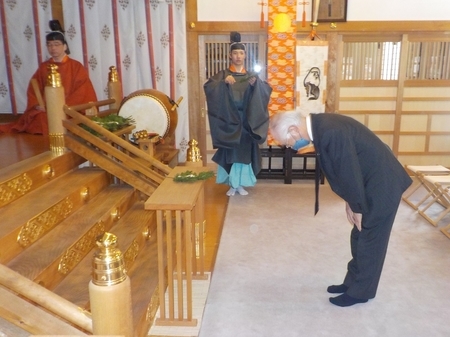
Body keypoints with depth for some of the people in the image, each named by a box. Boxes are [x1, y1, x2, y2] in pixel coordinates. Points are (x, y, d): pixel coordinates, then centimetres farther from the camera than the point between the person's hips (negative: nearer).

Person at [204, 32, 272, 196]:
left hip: (245, 123, 2)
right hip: (229, 122, -2)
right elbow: (207, 87, -15)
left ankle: (241, 184, 19)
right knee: (230, 152, 2)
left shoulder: (251, 76, 8)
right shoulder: (223, 75, 1)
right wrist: (223, 82, -31)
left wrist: (257, 84, -25)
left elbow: (267, 90, -5)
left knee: (244, 152, 6)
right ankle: (232, 184, 15)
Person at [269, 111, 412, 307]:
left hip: (382, 185, -9)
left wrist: (357, 208, -11)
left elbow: (350, 172, -24)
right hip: (370, 183, 9)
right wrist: (350, 202, 10)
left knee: (369, 241, 5)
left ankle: (360, 292, 21)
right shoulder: (320, 127, 1)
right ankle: (353, 282, 33)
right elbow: (342, 170, 9)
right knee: (360, 237, 18)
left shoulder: (331, 131, -30)